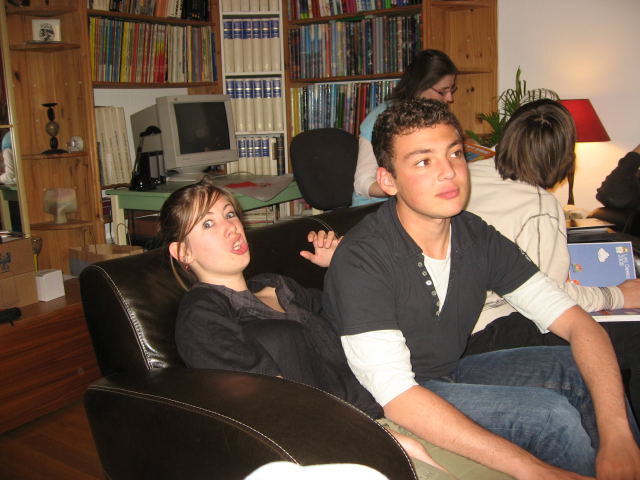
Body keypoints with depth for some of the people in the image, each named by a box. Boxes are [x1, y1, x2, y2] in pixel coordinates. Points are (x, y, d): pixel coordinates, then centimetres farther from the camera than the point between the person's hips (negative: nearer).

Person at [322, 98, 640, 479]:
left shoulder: (479, 239, -8)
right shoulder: (362, 260, -27)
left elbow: (576, 322, -10)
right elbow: (397, 396, -33)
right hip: (382, 404, -6)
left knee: (577, 370, -8)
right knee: (550, 414, -21)